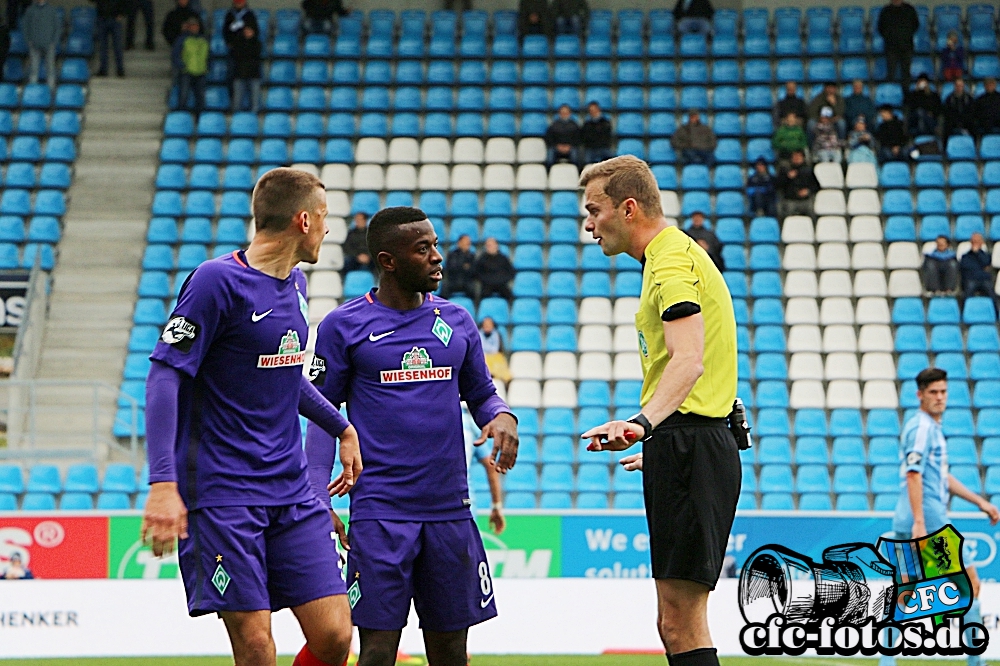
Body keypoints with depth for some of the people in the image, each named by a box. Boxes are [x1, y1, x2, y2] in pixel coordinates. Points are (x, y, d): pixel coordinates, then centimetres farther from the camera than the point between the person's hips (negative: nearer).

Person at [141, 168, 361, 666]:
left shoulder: (294, 284, 13)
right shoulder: (217, 281, -11)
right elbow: (165, 376, -15)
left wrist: (342, 428, 30)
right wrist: (163, 483, -24)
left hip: (292, 490, 7)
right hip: (223, 493, -7)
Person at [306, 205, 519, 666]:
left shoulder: (456, 321, 11)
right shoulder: (345, 326, 0)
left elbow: (480, 393, 20)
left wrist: (502, 416, -5)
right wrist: (317, 500, -7)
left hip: (450, 512, 4)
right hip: (379, 513, -4)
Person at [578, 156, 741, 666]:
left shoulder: (673, 261, -12)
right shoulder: (673, 256, 21)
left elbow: (690, 360, -29)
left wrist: (643, 421, -45)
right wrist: (654, 442, 41)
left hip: (689, 446, -11)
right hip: (685, 446, 11)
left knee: (681, 623, -12)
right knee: (674, 623, 11)